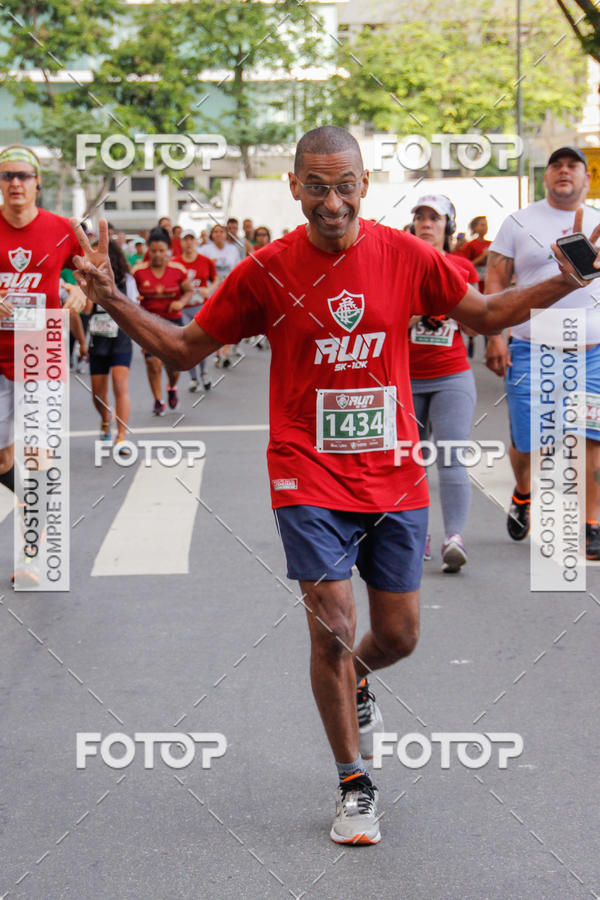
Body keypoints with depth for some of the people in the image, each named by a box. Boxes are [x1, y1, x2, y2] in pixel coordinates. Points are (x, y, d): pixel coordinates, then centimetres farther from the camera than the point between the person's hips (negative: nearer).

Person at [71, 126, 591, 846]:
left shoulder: (404, 256, -4)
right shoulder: (266, 271, -7)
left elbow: (484, 314, 11)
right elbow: (184, 349, 2)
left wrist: (566, 280, -2)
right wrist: (111, 300, -11)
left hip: (394, 476, 2)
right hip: (311, 478, -2)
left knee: (398, 635, 8)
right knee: (332, 628, -9)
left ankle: (355, 681, 46)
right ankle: (354, 786, 12)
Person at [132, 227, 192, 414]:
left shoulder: (178, 270, -2)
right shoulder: (138, 271, -4)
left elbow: (188, 290, 11)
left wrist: (181, 302, -9)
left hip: (173, 321, 1)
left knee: (174, 364, -1)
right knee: (153, 362, -10)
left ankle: (172, 388, 35)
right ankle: (158, 401, 8)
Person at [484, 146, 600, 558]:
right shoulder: (519, 223, 7)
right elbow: (496, 283, 4)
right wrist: (495, 336, -5)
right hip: (531, 349, -1)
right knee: (527, 443, 1)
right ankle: (523, 495, 32)